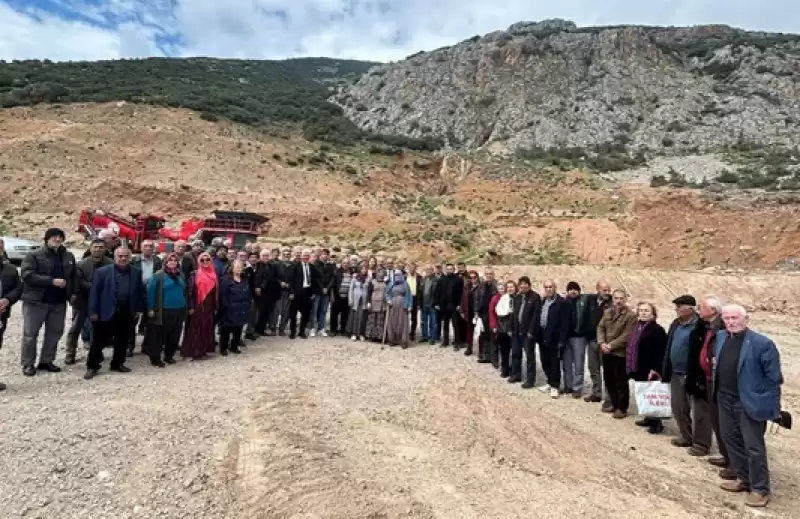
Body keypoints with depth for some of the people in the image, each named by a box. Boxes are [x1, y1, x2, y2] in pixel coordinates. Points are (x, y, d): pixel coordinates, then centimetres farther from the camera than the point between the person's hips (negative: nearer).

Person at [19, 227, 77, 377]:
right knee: (30, 333, 2)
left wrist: (73, 293, 5)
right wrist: (52, 281, -23)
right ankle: (28, 364, 12)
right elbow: (27, 275, -16)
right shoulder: (34, 255, -5)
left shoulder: (69, 256, 10)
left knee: (55, 332, 10)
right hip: (36, 300, -4)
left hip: (59, 301, 5)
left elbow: (73, 276, 18)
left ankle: (46, 361, 23)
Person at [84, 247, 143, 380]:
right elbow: (94, 292, -5)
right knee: (99, 341, 4)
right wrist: (93, 311, -8)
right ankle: (92, 366, 16)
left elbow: (139, 292, 10)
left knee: (122, 341, 12)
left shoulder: (136, 272, 4)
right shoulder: (102, 271, -5)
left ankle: (117, 363, 27)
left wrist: (138, 309, 7)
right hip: (107, 313, -3)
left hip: (127, 313, 3)